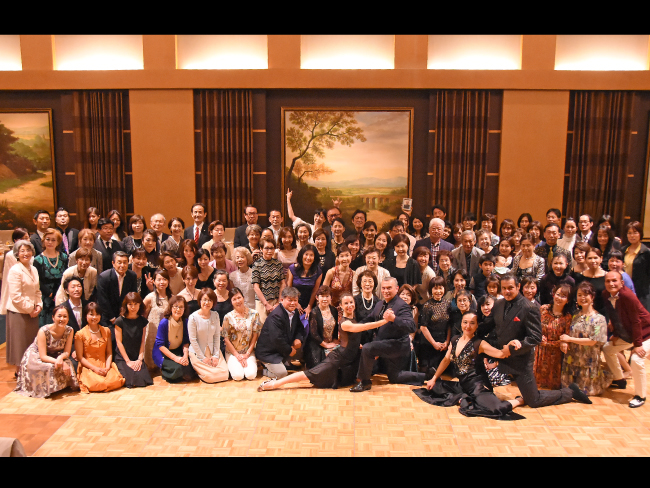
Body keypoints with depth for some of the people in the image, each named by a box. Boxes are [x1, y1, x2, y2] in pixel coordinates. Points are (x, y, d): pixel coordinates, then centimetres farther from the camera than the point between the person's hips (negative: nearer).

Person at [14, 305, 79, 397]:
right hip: (35, 356, -4)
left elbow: (67, 352, -11)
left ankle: (60, 386, -3)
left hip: (55, 356, 4)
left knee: (67, 365, -25)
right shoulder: (43, 331, -27)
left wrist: (60, 358, -34)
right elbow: (43, 356, -27)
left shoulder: (69, 331, -15)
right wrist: (59, 362, -40)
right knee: (50, 368, -33)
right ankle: (45, 390, -9)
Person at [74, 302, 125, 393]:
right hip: (88, 368, -2)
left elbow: (109, 353, 10)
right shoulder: (80, 334, 0)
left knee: (115, 381, -28)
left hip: (105, 367, 2)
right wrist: (95, 368, -13)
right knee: (97, 384, -32)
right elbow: (80, 357, -2)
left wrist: (107, 367, -8)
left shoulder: (106, 331, 12)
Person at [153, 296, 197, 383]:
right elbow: (160, 345, -16)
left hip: (178, 351, 3)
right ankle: (163, 371, 3)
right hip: (163, 353, -3)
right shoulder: (164, 323, -16)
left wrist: (185, 355, -17)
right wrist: (175, 358, -23)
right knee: (178, 368, -29)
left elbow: (186, 342, 3)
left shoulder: (185, 322, -3)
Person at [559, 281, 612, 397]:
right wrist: (564, 342, -15)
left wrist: (570, 339, -14)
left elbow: (593, 341, -17)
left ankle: (605, 377, 36)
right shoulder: (576, 316, 5)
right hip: (572, 359, 5)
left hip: (588, 360, -4)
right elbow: (568, 333, 8)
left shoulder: (599, 319, -11)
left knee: (586, 391, 10)